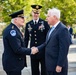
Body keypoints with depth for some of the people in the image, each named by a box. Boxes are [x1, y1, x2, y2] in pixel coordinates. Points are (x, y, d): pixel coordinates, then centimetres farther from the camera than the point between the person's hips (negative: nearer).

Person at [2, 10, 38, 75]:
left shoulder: (14, 29, 10)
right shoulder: (12, 30, -22)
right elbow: (17, 49, -25)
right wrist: (30, 51, -15)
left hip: (13, 63, 10)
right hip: (13, 64, -10)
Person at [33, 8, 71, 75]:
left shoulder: (63, 29, -16)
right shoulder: (52, 29, 12)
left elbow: (64, 49, -20)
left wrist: (60, 65, -19)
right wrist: (38, 48, 0)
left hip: (57, 65, -8)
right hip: (50, 65, 8)